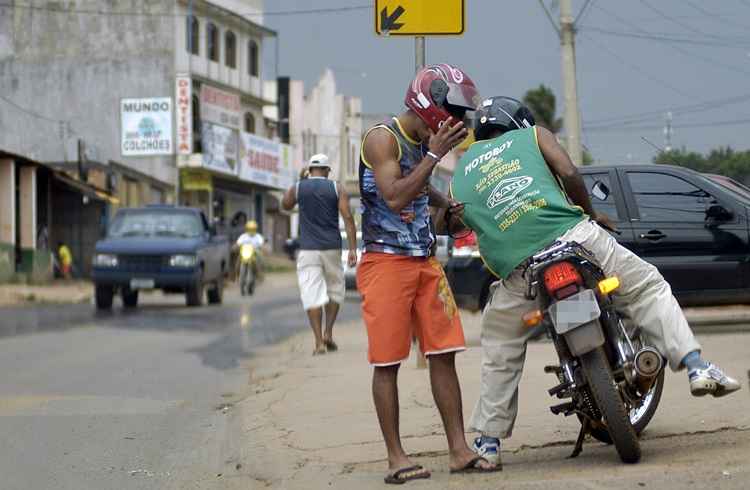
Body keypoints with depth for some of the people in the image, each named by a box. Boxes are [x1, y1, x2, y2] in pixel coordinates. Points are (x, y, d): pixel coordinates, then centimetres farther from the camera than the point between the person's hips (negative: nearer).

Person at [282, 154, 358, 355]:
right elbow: (348, 218, -6)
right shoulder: (337, 189, 2)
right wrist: (353, 249, -7)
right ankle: (328, 333, 10)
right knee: (335, 289, 19)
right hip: (332, 248, 1)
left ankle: (319, 342, -9)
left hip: (308, 250, -1)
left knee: (312, 295, -2)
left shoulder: (298, 188, 3)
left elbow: (285, 205, 24)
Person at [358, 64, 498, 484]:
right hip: (386, 261, -8)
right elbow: (395, 197, -22)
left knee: (444, 354, 3)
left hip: (426, 261, 8)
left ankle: (460, 450, 5)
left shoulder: (426, 142, 13)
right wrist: (434, 155, -20)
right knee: (387, 363, -4)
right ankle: (396, 456, -1)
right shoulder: (383, 138, -11)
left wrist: (450, 205, 17)